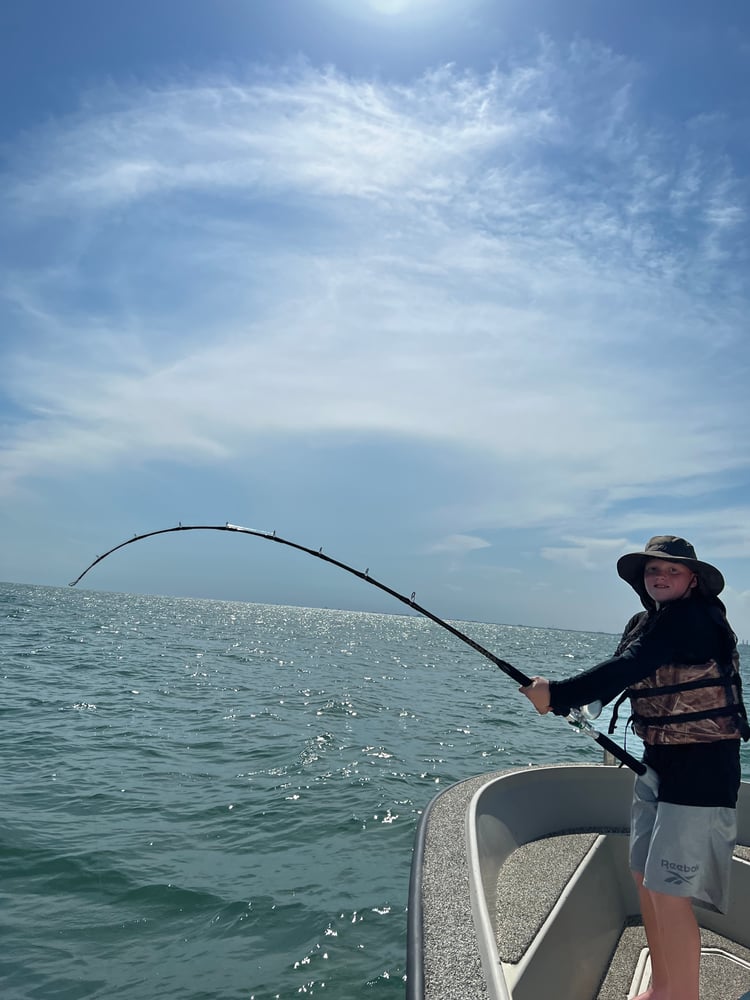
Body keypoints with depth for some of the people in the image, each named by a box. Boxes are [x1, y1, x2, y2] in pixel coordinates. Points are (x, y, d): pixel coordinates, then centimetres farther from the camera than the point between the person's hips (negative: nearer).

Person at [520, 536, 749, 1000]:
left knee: (669, 891, -6)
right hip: (658, 762, 9)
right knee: (645, 877, 16)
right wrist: (557, 694, -11)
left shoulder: (694, 618, -19)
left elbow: (628, 667, -28)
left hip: (702, 770, -9)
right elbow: (618, 675, 5)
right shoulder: (644, 622, 8)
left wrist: (557, 694, -26)